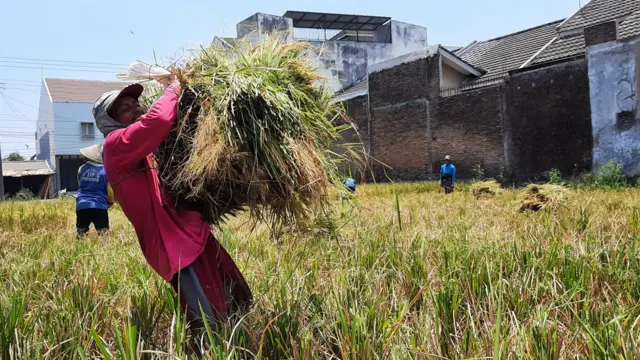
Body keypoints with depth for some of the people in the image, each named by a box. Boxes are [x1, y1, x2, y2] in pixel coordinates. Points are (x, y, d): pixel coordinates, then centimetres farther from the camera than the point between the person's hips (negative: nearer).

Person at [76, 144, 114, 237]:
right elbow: (110, 191, 0)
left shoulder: (82, 168, 8)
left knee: (80, 236, 10)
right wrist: (110, 202, 20)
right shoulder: (106, 171, -3)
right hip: (99, 206, -3)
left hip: (82, 205, 3)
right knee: (104, 236, 0)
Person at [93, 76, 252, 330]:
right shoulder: (116, 143, -8)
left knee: (239, 304, 17)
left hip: (196, 233, 10)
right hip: (174, 243, -10)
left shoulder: (152, 147, 20)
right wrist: (171, 91, -7)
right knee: (211, 325, -10)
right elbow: (158, 120, -26)